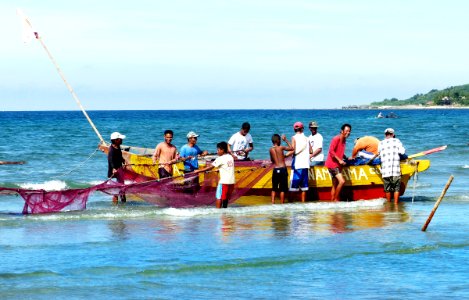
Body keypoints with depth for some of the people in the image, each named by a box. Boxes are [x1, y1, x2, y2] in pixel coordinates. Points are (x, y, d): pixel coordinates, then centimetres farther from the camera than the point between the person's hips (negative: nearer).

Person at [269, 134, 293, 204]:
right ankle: (282, 203, 1)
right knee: (282, 189, 1)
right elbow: (291, 148, 5)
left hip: (275, 170, 3)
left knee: (274, 188, 12)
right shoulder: (281, 148, -7)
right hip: (282, 169, -3)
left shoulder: (271, 150, 3)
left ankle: (273, 203, 5)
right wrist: (286, 140, 12)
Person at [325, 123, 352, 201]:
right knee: (342, 181, -20)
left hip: (337, 165, 9)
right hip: (332, 164, -9)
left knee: (335, 185, 10)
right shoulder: (336, 139, -12)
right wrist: (339, 160, -22)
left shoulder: (344, 140, 14)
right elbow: (331, 151, -18)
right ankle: (336, 199, -11)